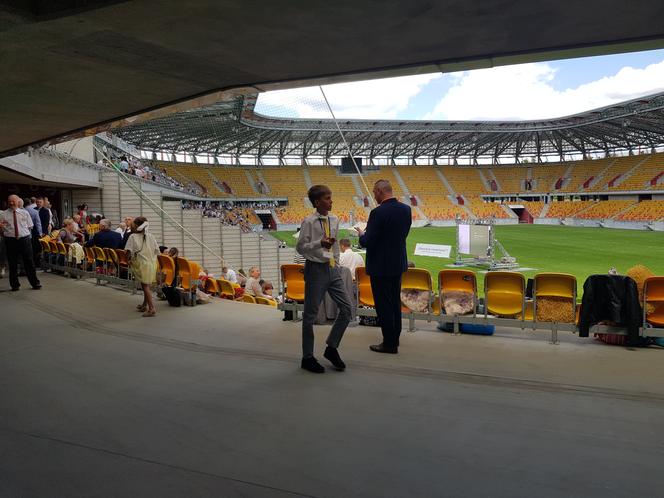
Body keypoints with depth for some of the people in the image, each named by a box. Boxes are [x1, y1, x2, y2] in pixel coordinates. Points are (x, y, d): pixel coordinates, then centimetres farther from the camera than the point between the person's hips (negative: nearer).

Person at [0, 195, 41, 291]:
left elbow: (30, 227, 12)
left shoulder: (25, 213, 8)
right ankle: (15, 284, 17)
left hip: (25, 239, 0)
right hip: (10, 240, 0)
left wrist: (28, 235, 1)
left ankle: (35, 283, 13)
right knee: (12, 263, 6)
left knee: (29, 261, 4)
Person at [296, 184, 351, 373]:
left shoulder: (334, 220, 8)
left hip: (332, 269, 6)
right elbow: (300, 247, -11)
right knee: (310, 314, 4)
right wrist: (319, 243, -24)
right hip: (316, 268, -6)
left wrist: (337, 264, 16)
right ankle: (308, 357, 17)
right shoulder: (309, 222, -10)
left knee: (346, 308, 4)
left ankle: (331, 348, 22)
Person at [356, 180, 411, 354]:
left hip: (381, 266, -8)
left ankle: (389, 344, 11)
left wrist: (361, 234, 2)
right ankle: (394, 338, 32)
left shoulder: (378, 213, -22)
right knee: (395, 302, 19)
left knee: (383, 305, 3)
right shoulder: (406, 209, 1)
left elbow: (367, 242, -20)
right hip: (398, 263, 8)